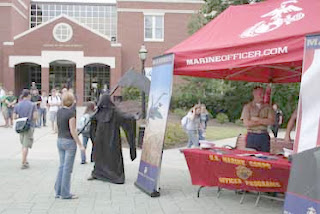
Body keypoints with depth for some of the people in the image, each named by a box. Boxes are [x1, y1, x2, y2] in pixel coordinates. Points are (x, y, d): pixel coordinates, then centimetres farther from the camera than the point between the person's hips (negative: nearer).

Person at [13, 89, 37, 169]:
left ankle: (25, 160, 26)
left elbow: (14, 117, -1)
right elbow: (35, 117, -15)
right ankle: (23, 163, 1)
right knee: (26, 145, -1)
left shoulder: (17, 105, 2)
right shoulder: (32, 105, -9)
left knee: (23, 144, 19)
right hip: (29, 126, -4)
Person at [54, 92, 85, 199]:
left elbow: (58, 127, 12)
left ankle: (58, 191, 20)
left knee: (62, 166, 15)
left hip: (60, 141, 7)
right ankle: (65, 193, 8)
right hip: (69, 142, -7)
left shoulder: (59, 112, 5)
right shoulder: (71, 113, -16)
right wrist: (80, 145, -13)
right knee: (67, 168, 1)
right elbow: (72, 131, -17)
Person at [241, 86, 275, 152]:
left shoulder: (267, 107, 8)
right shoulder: (248, 107, 2)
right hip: (252, 136, -1)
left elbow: (271, 121, -4)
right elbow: (246, 123, -9)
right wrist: (263, 121, -5)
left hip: (264, 136, 2)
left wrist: (257, 119, -10)